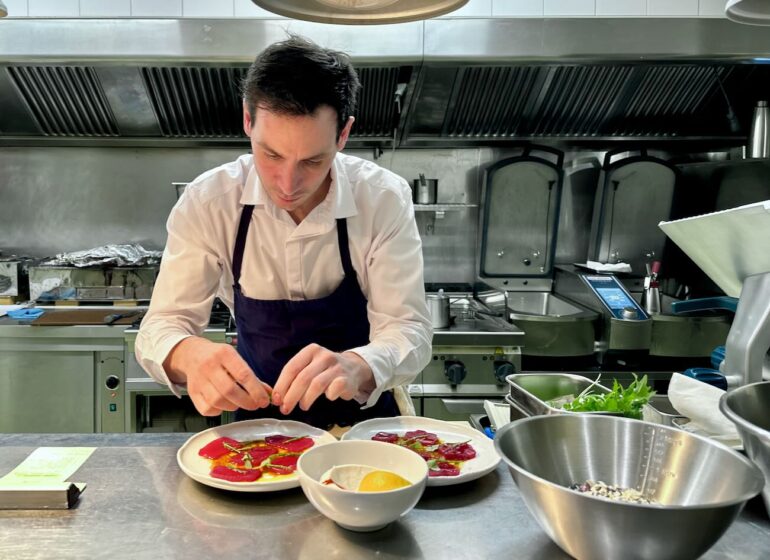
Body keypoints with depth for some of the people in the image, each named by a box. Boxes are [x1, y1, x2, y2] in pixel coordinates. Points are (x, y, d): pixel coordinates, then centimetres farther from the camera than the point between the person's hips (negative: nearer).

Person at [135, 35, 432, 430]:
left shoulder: (386, 200, -16)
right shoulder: (207, 202, -13)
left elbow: (410, 331, -17)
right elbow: (160, 328, -12)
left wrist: (356, 366, -39)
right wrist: (189, 354, -35)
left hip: (361, 418, -1)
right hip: (259, 418, 1)